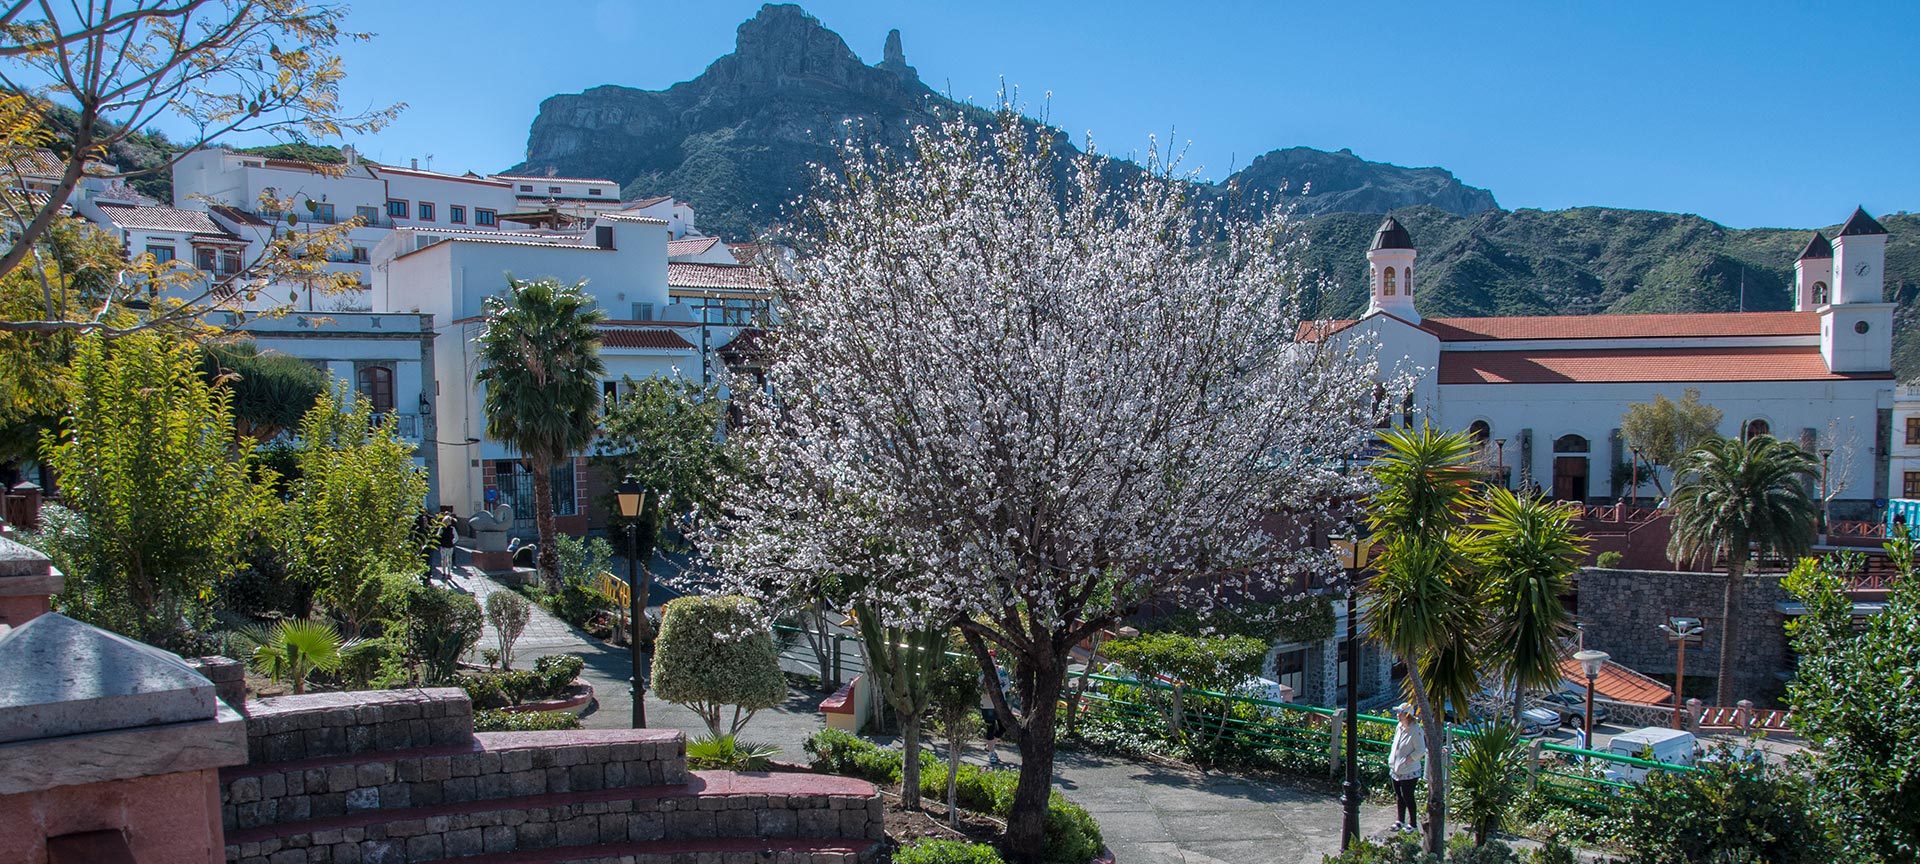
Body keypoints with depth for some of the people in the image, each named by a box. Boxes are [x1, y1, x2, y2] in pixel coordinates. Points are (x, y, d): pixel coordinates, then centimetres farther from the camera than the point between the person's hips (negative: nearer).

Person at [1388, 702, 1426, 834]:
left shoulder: (1415, 731, -20)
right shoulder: (1399, 727, 5)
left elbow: (1421, 751, -19)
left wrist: (1407, 760, -18)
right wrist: (1392, 759, 9)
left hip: (1409, 772, -7)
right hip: (1396, 769, 8)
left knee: (1407, 797, 3)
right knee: (1399, 797, 17)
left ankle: (1413, 824, 18)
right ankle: (1400, 821, 31)